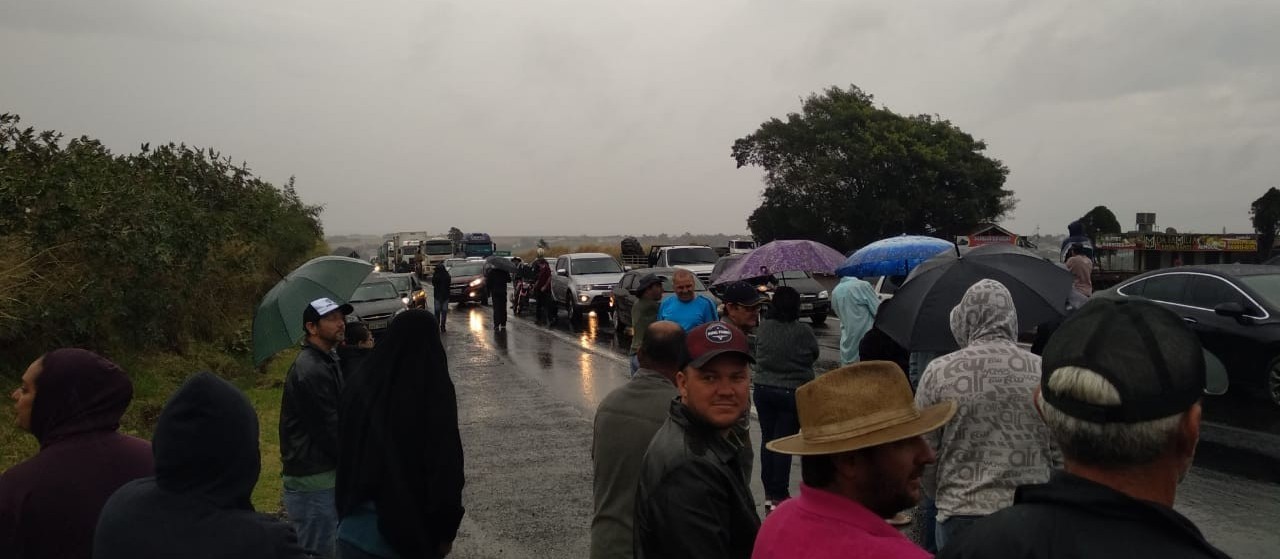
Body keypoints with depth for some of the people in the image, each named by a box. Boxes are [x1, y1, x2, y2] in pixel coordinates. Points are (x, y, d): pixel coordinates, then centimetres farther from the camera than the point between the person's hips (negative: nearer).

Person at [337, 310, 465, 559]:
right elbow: (447, 466, -15)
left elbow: (345, 452, 10)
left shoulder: (360, 386, 1)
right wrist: (446, 530, -4)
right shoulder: (435, 392, -16)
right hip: (411, 529, -5)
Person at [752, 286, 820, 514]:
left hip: (763, 390, 4)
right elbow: (813, 355, 0)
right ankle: (779, 495, 6)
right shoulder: (803, 331, -15)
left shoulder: (764, 328, -5)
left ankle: (769, 493, 21)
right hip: (792, 392, -4)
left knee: (767, 440, 13)